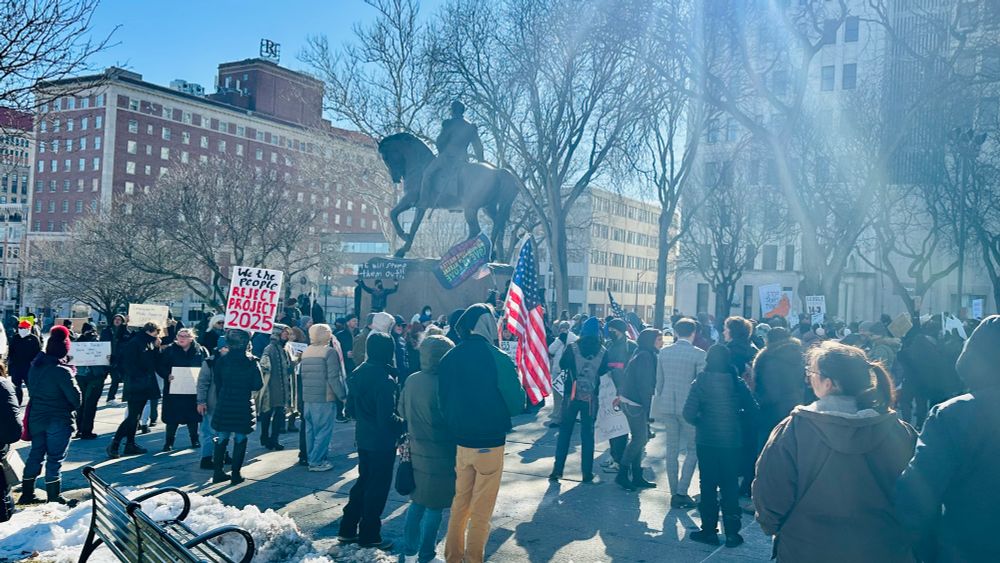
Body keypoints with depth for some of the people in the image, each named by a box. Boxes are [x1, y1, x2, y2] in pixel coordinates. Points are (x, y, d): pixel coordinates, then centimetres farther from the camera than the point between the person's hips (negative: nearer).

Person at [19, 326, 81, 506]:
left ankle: (27, 494, 28)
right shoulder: (61, 370, -22)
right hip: (59, 420, -7)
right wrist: (74, 408, 2)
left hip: (36, 418, 7)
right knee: (55, 459, 1)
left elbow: (32, 390, 13)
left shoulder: (35, 365, 2)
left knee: (36, 455, 18)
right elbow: (74, 395, -17)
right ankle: (54, 499, 8)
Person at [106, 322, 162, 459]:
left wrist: (157, 347, 1)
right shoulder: (134, 343, -11)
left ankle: (130, 445, 19)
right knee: (132, 417, -10)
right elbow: (129, 364, -17)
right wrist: (138, 378, -19)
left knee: (135, 417, 13)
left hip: (145, 386, 9)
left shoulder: (149, 344, 14)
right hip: (135, 387, -9)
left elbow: (156, 363, 11)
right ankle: (114, 445, -4)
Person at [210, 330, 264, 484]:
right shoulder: (251, 362, -8)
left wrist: (220, 400, 14)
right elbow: (258, 385, -7)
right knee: (240, 440, 7)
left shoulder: (221, 361, -1)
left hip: (223, 406, 2)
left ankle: (218, 472, 16)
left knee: (221, 440, 13)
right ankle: (236, 474, 8)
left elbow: (217, 384, 2)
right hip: (243, 407, -2)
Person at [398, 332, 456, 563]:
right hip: (439, 455, -7)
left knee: (417, 503, 19)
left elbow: (403, 412, 10)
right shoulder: (442, 384, -22)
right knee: (434, 507, 6)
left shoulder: (411, 380, -1)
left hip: (416, 451, 7)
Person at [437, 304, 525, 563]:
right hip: (489, 443, -5)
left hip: (459, 441, 5)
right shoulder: (498, 359, -17)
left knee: (460, 503, 20)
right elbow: (516, 404, -13)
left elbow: (443, 399, 5)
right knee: (481, 510, 8)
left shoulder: (449, 358, -2)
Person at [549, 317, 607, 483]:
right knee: (588, 435, 9)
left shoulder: (572, 347, -9)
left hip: (571, 395, 0)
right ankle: (587, 473, 12)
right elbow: (604, 371, 5)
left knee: (564, 432, 8)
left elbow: (562, 365, 4)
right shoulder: (603, 351, -6)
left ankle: (557, 470, 8)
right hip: (591, 397, 1)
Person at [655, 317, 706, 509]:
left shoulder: (664, 352, 3)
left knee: (672, 450, 12)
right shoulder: (699, 354, -9)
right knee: (692, 450, 9)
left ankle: (674, 493, 17)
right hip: (689, 407, -4)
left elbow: (659, 381, 8)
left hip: (667, 406, 4)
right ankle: (681, 492, 2)